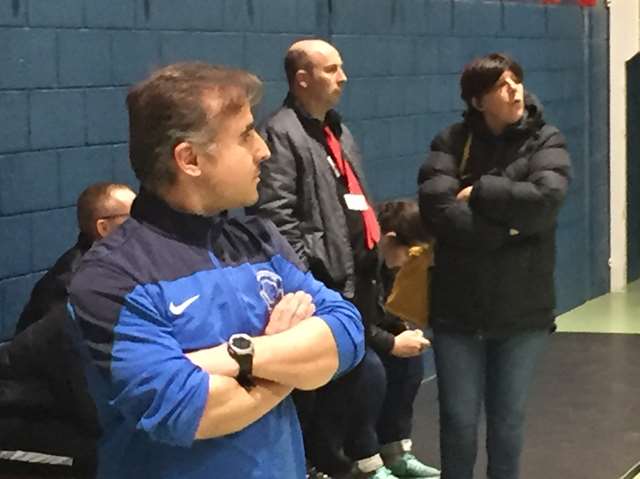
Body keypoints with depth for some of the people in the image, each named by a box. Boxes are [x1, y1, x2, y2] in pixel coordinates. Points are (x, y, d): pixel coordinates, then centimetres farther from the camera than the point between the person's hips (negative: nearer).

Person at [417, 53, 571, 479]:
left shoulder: (545, 141, 0)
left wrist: (478, 193, -14)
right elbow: (435, 207, -17)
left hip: (522, 310, 0)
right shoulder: (452, 142, -1)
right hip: (458, 308, 0)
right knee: (459, 419, 7)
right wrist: (505, 227, -18)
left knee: (508, 419, 11)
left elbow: (545, 200, -19)